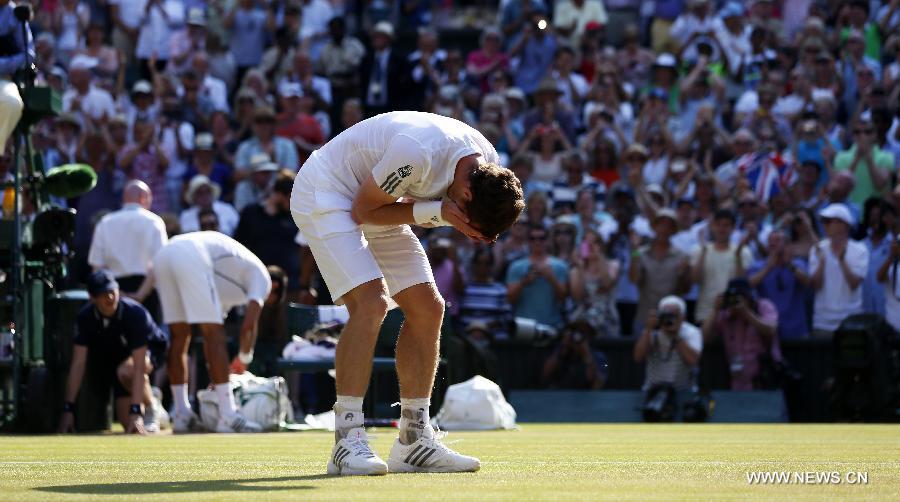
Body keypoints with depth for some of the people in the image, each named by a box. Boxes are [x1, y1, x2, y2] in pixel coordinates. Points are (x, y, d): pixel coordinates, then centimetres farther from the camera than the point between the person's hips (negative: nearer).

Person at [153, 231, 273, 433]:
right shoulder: (261, 275, 18)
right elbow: (249, 324, 3)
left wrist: (216, 375, 39)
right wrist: (244, 359, 15)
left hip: (163, 255, 8)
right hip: (192, 257, -8)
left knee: (179, 337, 15)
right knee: (214, 336, -4)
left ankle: (181, 415, 15)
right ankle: (228, 416, -8)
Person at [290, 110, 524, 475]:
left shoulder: (488, 168, -12)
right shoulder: (418, 153, -37)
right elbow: (364, 210, -22)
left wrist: (446, 217, -19)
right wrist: (437, 212, -32)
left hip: (375, 202, 8)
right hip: (324, 195, -8)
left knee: (427, 309, 0)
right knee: (371, 302, -23)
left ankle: (414, 440, 7)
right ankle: (348, 441, -21)